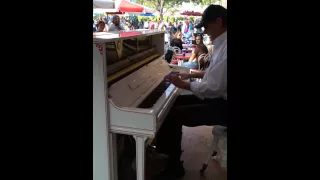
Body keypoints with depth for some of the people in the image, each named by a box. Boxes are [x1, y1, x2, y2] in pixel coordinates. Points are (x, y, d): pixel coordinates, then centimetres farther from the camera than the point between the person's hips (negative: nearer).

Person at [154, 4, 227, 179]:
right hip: (219, 97, 10)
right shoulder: (222, 43, 8)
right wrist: (192, 75, 13)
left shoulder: (225, 49, -26)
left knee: (174, 115, -14)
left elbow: (214, 88, -29)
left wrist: (184, 84, -16)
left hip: (223, 106, -10)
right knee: (175, 102, 9)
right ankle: (167, 152, 23)